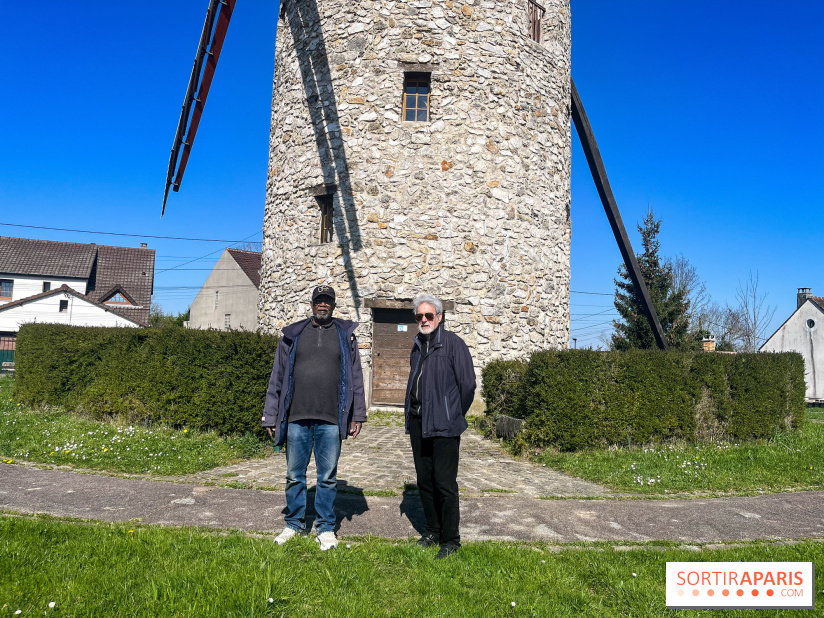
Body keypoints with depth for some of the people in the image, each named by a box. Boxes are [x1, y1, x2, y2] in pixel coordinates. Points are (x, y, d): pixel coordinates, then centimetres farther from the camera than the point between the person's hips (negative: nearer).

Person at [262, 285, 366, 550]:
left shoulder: (345, 335, 8)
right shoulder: (293, 335, 9)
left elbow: (356, 377, 8)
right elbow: (277, 378, 10)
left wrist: (357, 415, 3)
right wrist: (271, 417, 6)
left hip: (331, 421, -1)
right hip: (297, 419, 1)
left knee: (328, 477, 7)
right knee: (294, 475, 10)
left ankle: (326, 528, 20)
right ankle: (294, 524, 27)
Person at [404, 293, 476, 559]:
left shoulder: (453, 343, -7)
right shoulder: (417, 346, 15)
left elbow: (467, 384, -6)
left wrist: (455, 416, 1)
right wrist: (411, 415, 16)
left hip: (443, 426, -7)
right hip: (417, 423, 7)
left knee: (444, 484, -3)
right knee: (424, 481, 13)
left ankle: (451, 539, 9)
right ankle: (433, 531, 27)